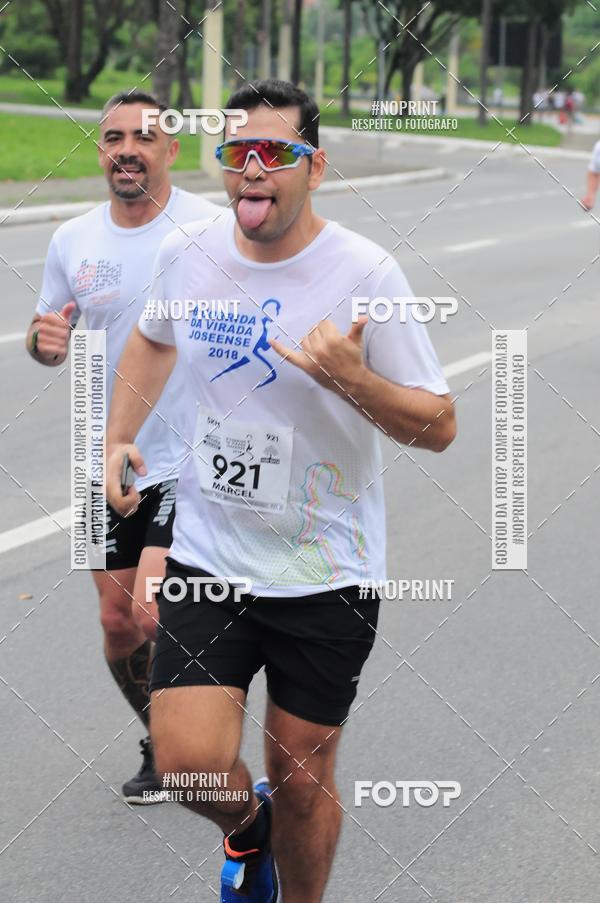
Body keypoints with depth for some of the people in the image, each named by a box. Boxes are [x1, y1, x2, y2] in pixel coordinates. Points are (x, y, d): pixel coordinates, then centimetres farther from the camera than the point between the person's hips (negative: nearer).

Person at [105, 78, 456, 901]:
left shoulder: (365, 273, -14)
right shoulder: (186, 256, -3)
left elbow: (439, 428, -11)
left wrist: (350, 379, -28)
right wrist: (119, 438, 11)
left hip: (327, 573, -2)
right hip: (208, 557, 2)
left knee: (302, 780, 7)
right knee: (188, 763, -9)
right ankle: (247, 823, 28)